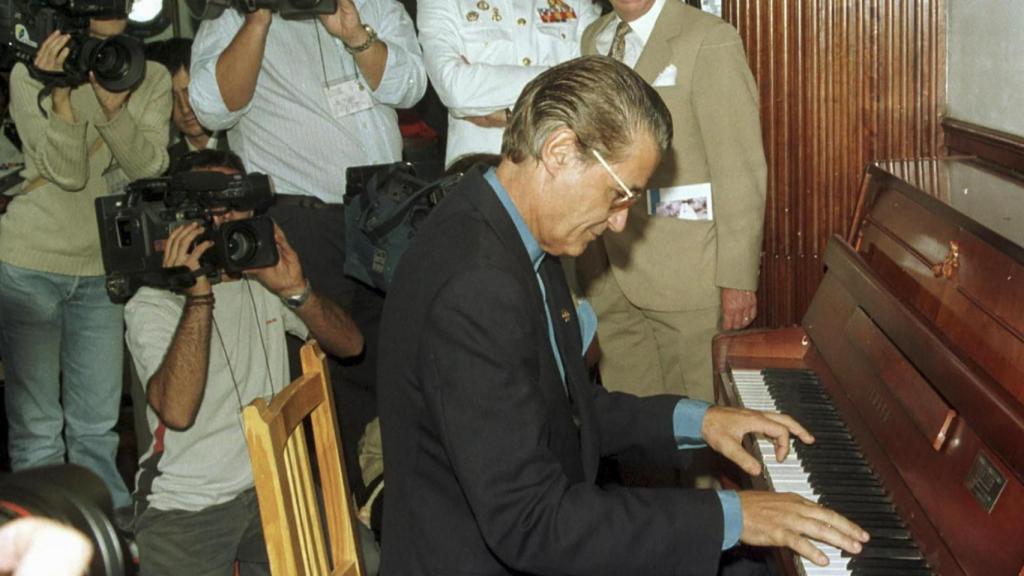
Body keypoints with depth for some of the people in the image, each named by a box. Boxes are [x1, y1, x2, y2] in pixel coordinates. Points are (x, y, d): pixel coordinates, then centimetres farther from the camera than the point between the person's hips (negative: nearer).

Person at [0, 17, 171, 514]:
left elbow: (149, 167, -11)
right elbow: (68, 173, -15)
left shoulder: (152, 81, 2)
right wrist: (59, 94, -27)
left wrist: (113, 105, -25)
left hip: (102, 266, 3)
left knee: (98, 425, 9)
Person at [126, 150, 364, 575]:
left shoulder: (264, 279, 9)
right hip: (185, 504, -4)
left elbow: (350, 344, 0)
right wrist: (198, 296, -27)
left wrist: (295, 291, -16)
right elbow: (177, 409, -23)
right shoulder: (150, 305, -7)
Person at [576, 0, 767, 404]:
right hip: (606, 275, 6)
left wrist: (738, 277, -13)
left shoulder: (710, 41, -10)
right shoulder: (593, 39, 11)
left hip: (683, 276, -6)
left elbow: (740, 169, -11)